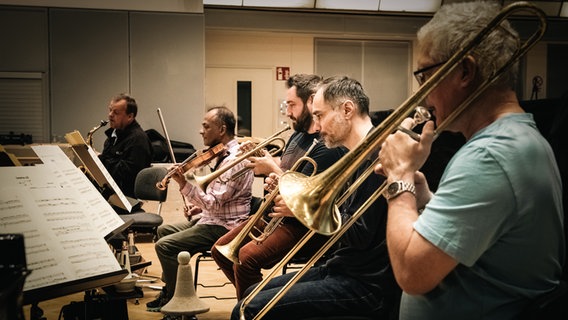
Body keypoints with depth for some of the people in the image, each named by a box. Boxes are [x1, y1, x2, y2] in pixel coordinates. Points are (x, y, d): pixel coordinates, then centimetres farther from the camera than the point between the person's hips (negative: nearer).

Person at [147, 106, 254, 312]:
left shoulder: (234, 160, -23)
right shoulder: (226, 154, 10)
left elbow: (214, 204, -29)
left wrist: (184, 185, -37)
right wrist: (200, 206, 6)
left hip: (223, 227, -11)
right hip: (213, 219, 11)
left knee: (164, 245, -17)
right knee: (164, 230, 21)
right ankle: (169, 290, 25)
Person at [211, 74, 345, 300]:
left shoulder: (326, 147, -20)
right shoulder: (298, 135, 11)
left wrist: (272, 169, -15)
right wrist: (261, 156, 3)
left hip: (299, 225, -10)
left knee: (246, 258, -29)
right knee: (220, 250, 8)